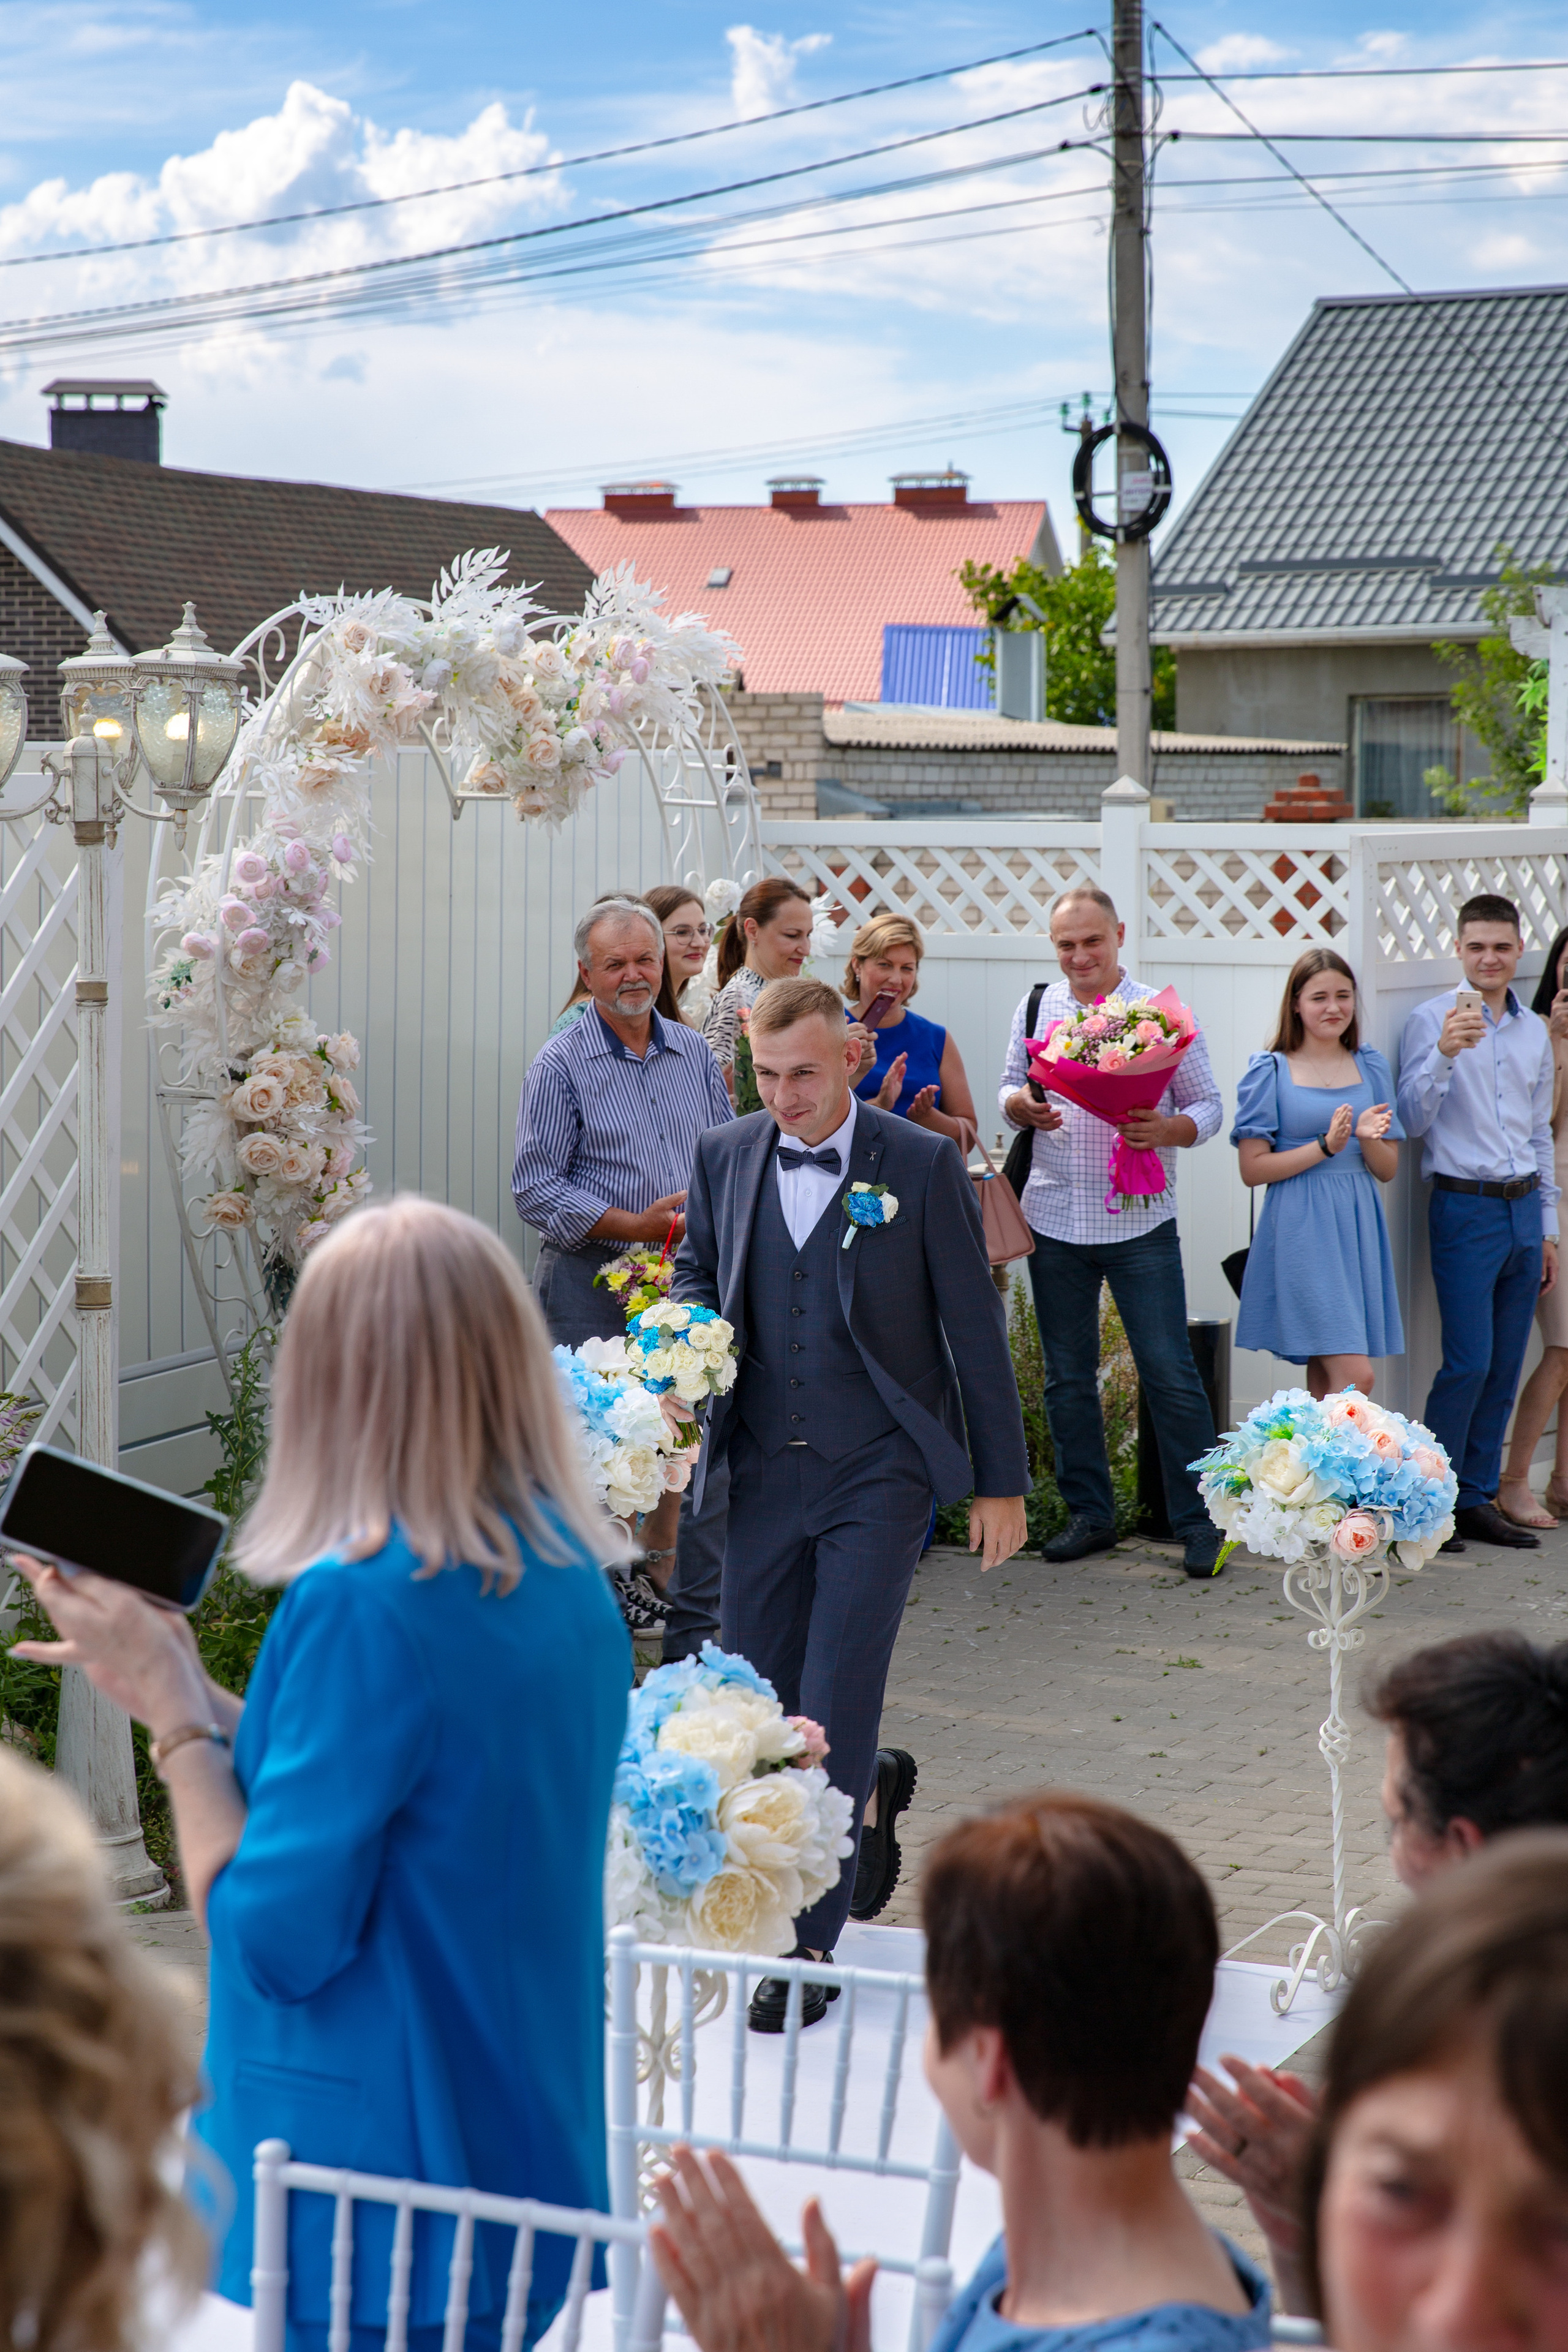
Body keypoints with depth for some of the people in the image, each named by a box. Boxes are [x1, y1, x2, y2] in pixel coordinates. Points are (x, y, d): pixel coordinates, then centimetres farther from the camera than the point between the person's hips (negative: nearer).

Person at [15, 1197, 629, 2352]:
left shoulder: (363, 1604, -21)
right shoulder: (573, 1585, 2)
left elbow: (275, 1937, -19)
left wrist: (170, 1707, -9)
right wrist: (192, 1688, 9)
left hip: (385, 2191, -7)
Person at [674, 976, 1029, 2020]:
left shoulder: (923, 1166, -6)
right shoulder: (724, 1156, 5)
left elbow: (975, 1329, -1)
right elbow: (697, 1268, 19)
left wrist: (1002, 1483, 0)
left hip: (877, 1472, -4)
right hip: (765, 1469, 4)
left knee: (835, 1705, -9)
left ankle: (811, 1944, 1)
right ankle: (872, 1787, 41)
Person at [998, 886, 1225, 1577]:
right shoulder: (1036, 1008, 8)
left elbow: (1208, 1106, 1)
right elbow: (1009, 1088, 16)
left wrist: (1167, 1130, -19)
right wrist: (1020, 1105, -8)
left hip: (1140, 1222, -3)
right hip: (1053, 1219, 3)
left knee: (1171, 1375, -4)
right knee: (1068, 1377, 10)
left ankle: (1198, 1521, 3)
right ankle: (1089, 1513, 21)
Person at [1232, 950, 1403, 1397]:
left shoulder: (1371, 1068, 12)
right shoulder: (1270, 1071, -1)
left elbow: (1388, 1170, 13)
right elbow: (1253, 1168, -6)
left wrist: (1367, 1138, -9)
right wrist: (1326, 1146, -15)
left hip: (1357, 1228, 5)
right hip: (1301, 1231, -5)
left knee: (1326, 1384, 7)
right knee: (1355, 1377, -16)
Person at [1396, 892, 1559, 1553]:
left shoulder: (1534, 1030, 13)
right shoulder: (1433, 1020, -5)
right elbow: (1411, 1120, -13)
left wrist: (1548, 1227, 19)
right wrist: (1444, 1054, -28)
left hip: (1524, 1209, 6)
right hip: (1465, 1207, -6)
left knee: (1505, 1365, 6)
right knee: (1468, 1363, -10)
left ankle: (1477, 1498, 14)